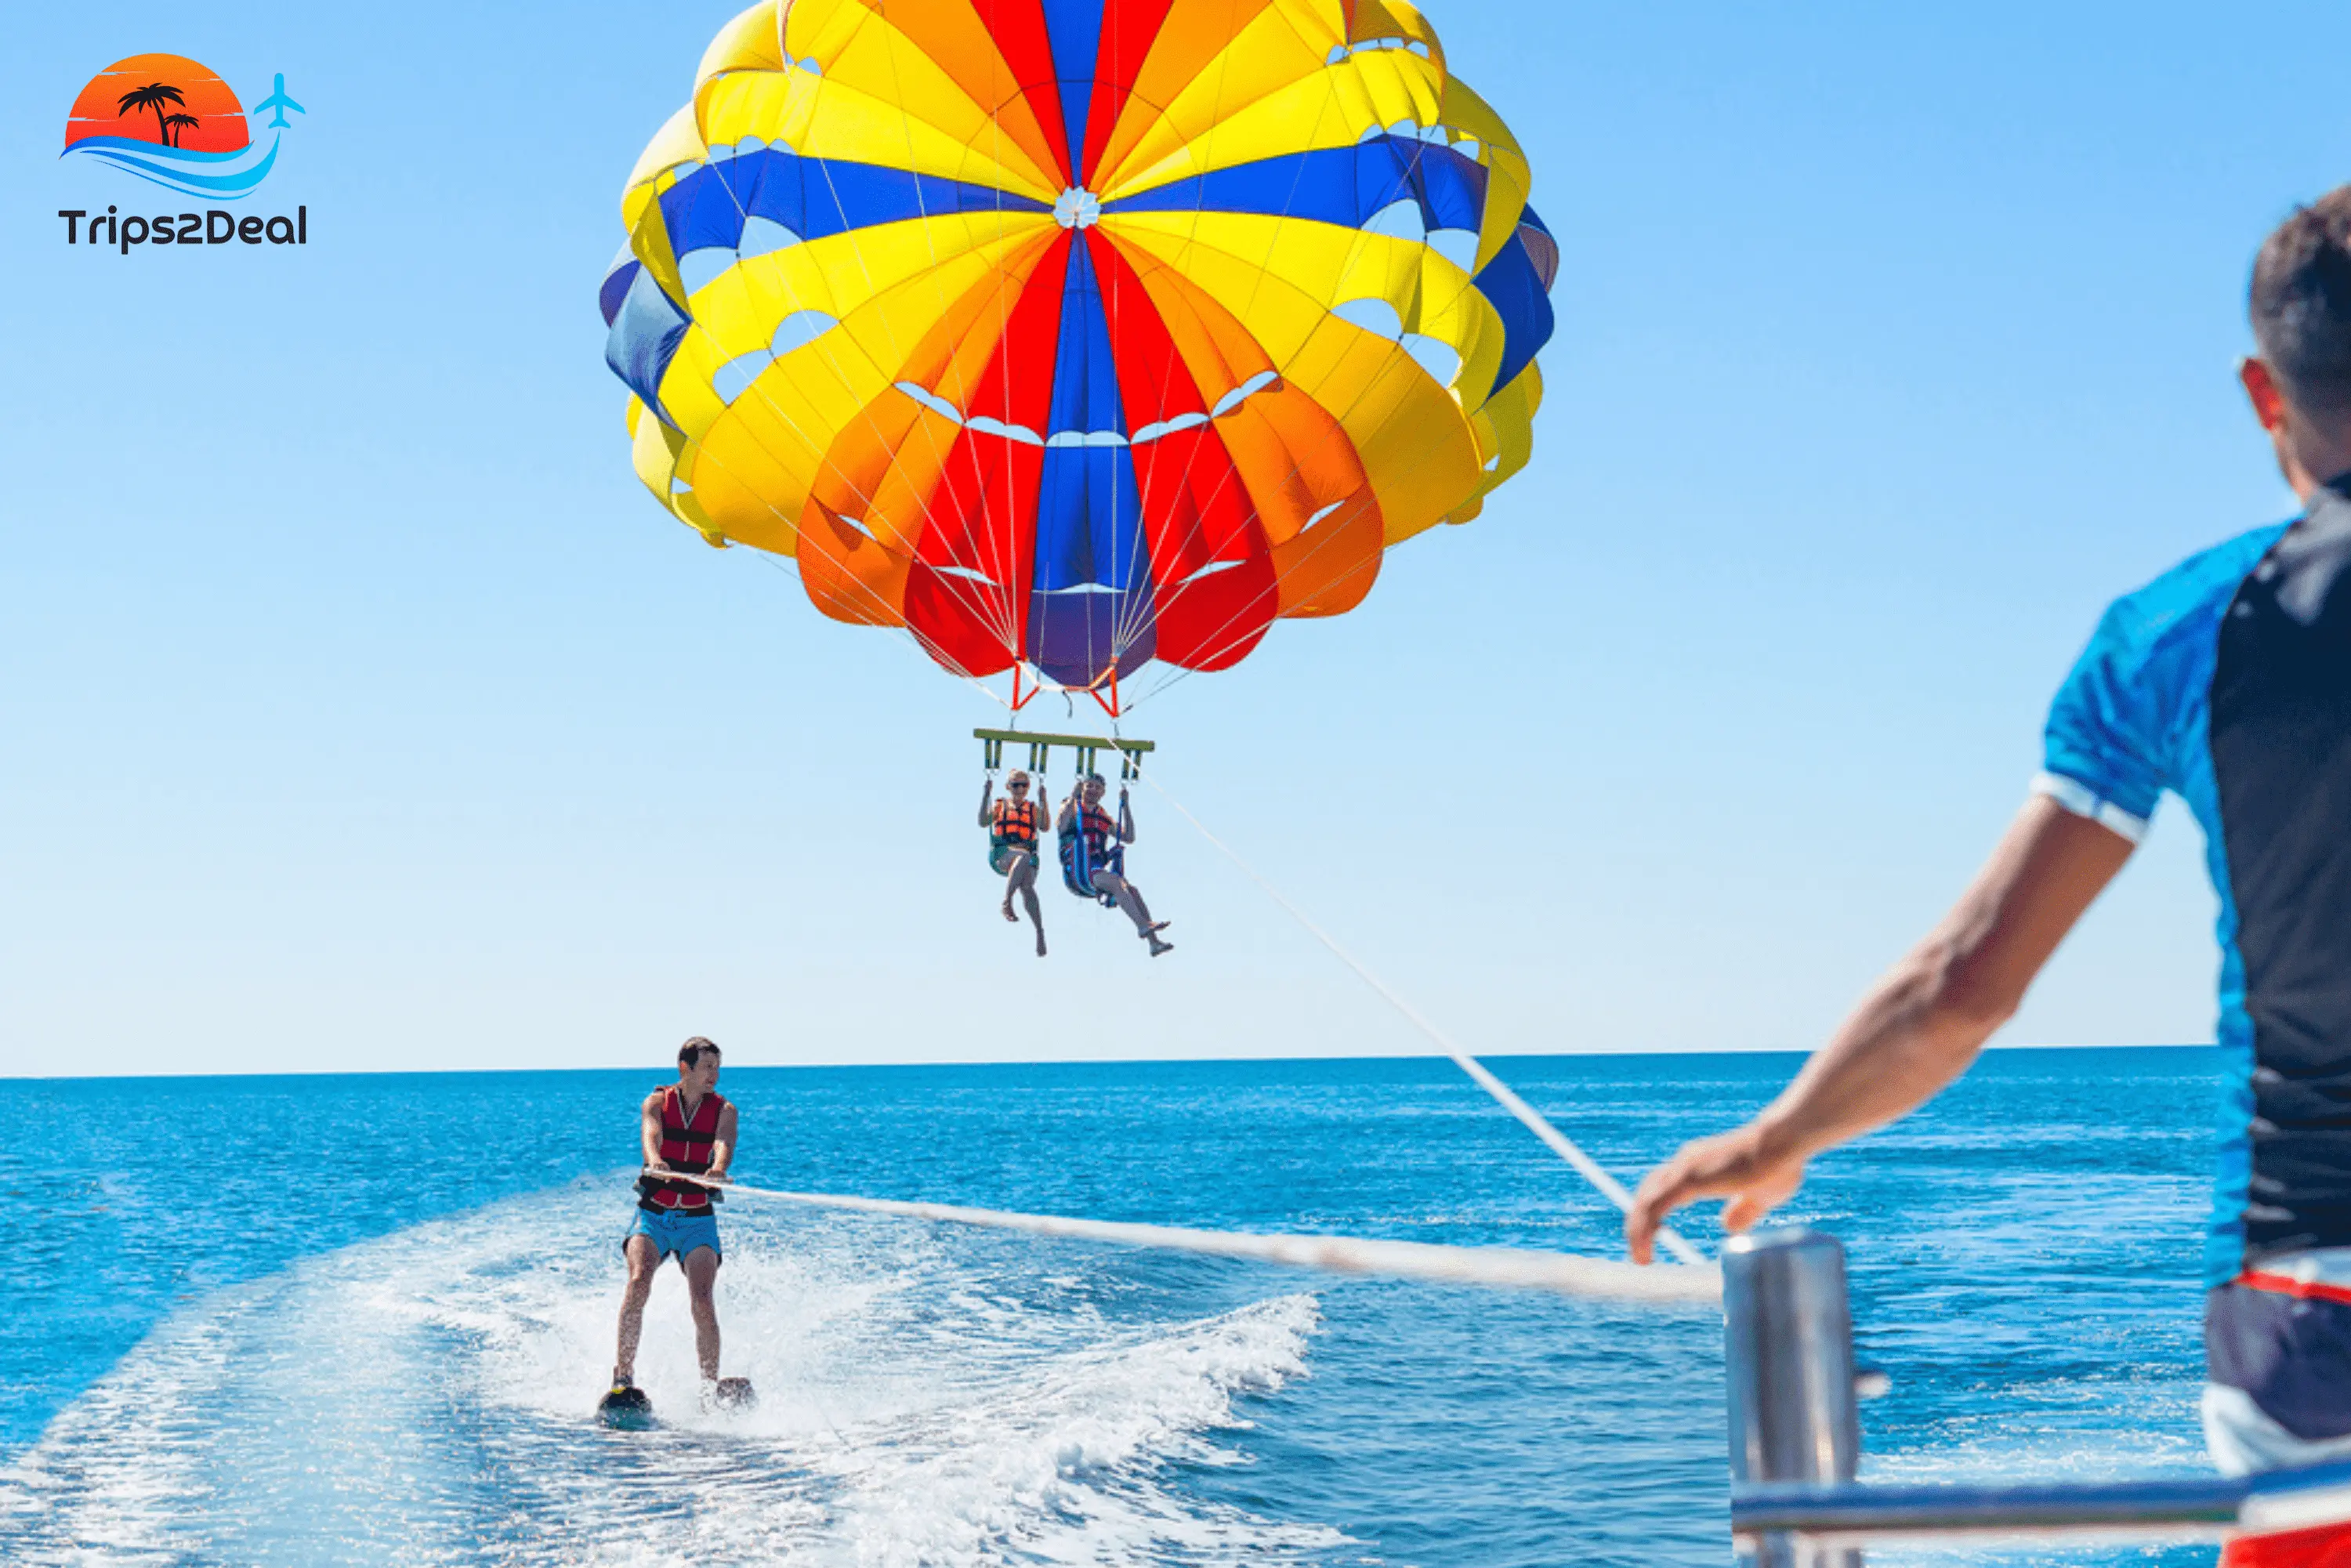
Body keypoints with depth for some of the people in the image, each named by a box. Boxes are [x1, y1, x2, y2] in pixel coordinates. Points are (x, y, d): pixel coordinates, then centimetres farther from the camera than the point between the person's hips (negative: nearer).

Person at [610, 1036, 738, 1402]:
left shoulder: (723, 1110, 3)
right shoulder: (657, 1103, 1)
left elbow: (724, 1143, -18)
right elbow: (649, 1135, -20)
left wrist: (718, 1169, -42)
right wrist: (654, 1161, -44)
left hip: (698, 1220, 0)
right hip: (652, 1214, 0)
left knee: (703, 1301, -15)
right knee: (639, 1281, -24)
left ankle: (710, 1387, -11)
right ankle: (623, 1375, -17)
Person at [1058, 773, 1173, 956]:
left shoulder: (1104, 818, 26)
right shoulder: (1071, 809, 9)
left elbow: (1129, 838, 19)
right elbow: (1060, 827, -14)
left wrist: (1126, 806, 15)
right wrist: (1073, 797, -15)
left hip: (1097, 875, 6)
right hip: (1077, 873, -6)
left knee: (1132, 890, -18)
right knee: (1116, 881, -31)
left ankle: (1154, 943, -28)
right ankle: (1142, 925, -47)